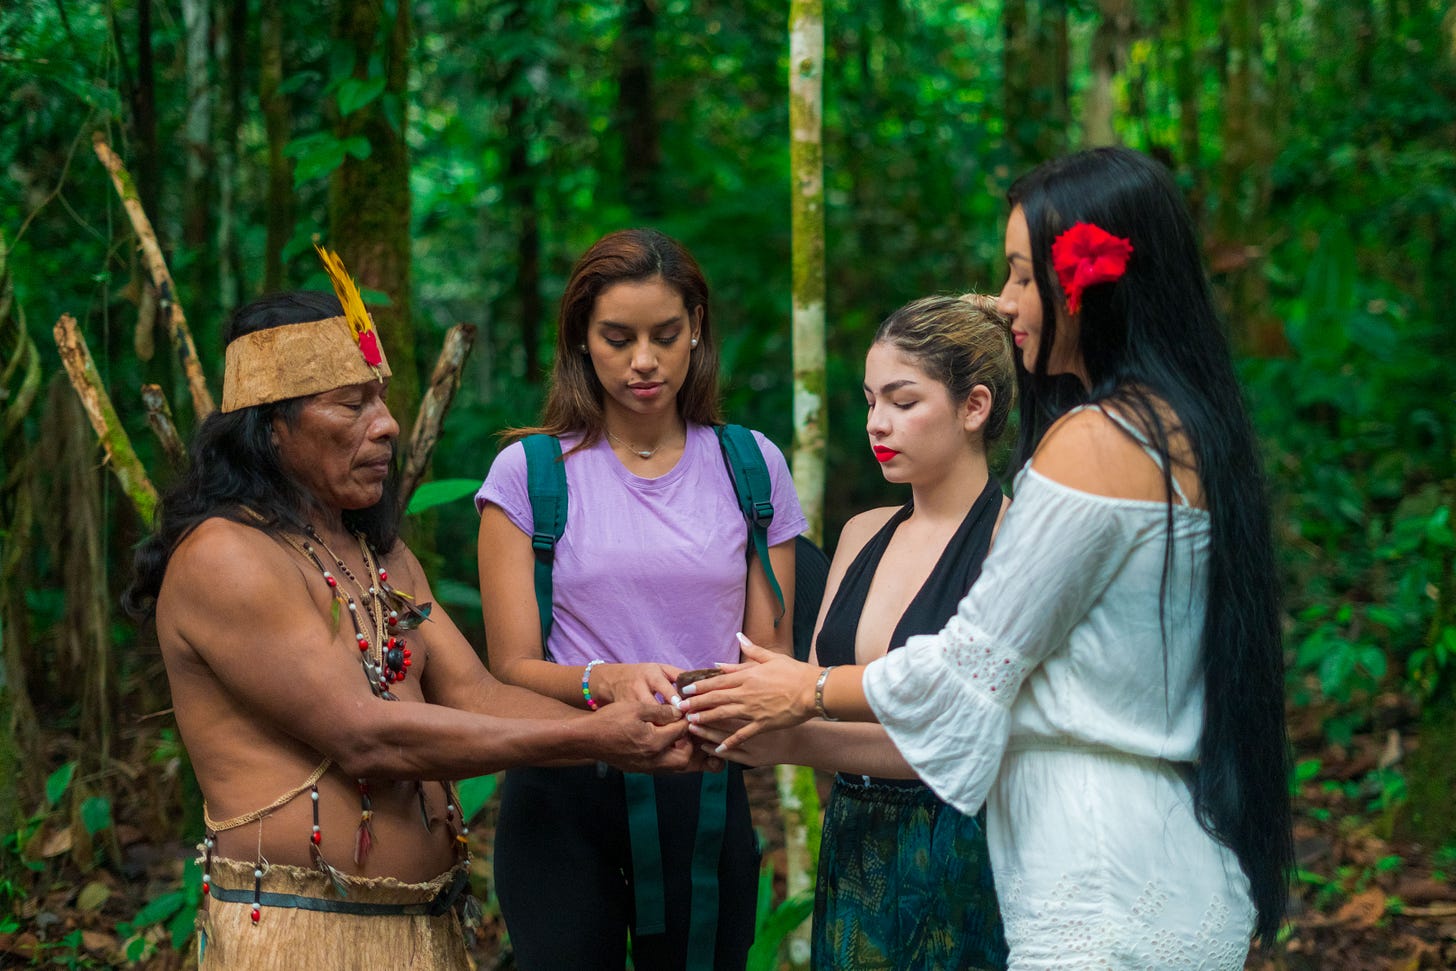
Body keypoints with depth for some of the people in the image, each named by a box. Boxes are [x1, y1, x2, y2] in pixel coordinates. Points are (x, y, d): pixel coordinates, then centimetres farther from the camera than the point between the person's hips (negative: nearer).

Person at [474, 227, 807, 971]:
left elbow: (773, 653, 7)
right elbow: (511, 667, -3)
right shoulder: (530, 471, 1)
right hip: (563, 799, -1)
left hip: (704, 795, 1)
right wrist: (604, 681, -22)